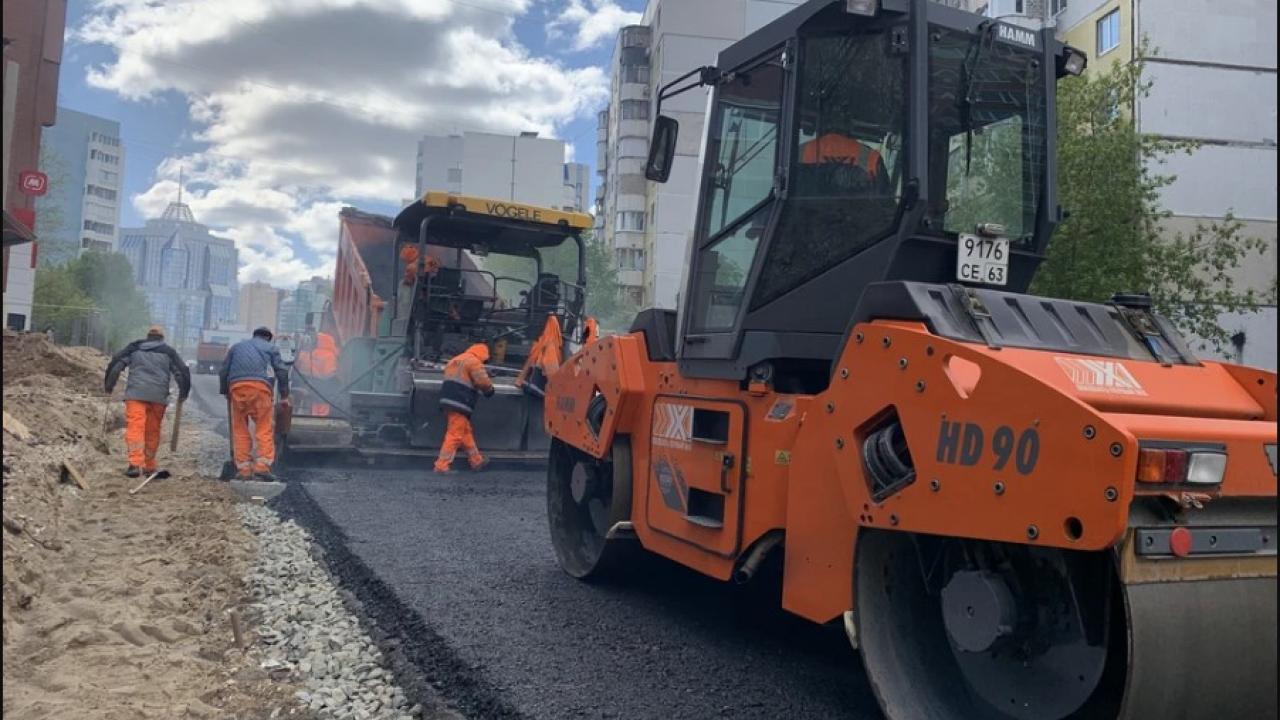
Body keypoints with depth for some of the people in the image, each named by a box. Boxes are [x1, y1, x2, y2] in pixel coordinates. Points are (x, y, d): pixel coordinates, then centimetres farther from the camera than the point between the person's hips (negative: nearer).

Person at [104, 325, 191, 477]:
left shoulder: (134, 348, 18)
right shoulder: (169, 352, 18)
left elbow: (116, 363, 10)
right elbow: (183, 372, 14)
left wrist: (108, 385, 17)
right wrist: (183, 393, 22)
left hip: (135, 393, -1)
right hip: (159, 396, 1)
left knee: (135, 428, -10)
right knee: (153, 431, 10)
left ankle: (135, 464, -26)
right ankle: (149, 466, 18)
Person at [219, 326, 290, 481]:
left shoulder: (237, 346, 31)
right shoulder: (270, 348, 23)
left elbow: (223, 371, 24)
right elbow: (282, 371, 12)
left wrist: (225, 391, 32)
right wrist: (284, 395, 14)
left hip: (236, 386, 3)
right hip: (260, 386, -3)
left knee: (240, 429, 8)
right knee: (265, 428, -1)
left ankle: (243, 469, 3)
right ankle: (262, 465, -14)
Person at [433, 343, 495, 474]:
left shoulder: (455, 360, 23)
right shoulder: (474, 362, -6)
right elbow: (483, 381, -13)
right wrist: (489, 390, 7)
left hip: (447, 399, 10)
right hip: (459, 403, -10)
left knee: (466, 432, 19)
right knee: (455, 435, -8)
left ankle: (476, 461, 28)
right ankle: (442, 465, -11)